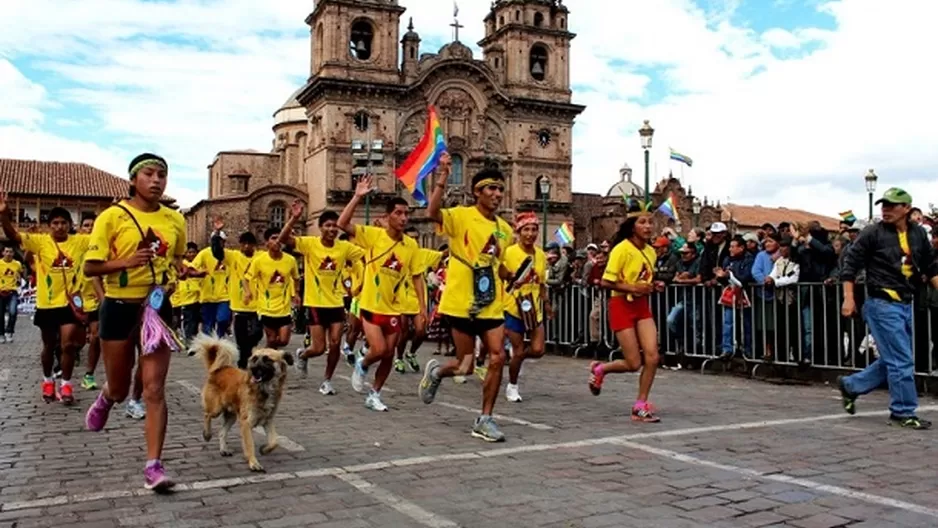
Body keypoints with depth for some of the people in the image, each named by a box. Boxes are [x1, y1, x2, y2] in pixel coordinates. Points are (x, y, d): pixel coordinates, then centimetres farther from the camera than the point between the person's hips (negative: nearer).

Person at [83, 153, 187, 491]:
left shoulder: (175, 220, 2)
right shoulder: (112, 216, -8)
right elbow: (90, 267, -7)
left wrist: (173, 277, -1)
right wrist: (127, 262, -24)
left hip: (158, 307, 2)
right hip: (119, 307, -1)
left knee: (154, 389, -5)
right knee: (120, 389, 14)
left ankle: (153, 466, -1)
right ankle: (104, 399, 53)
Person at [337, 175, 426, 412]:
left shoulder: (411, 245, -2)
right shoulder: (372, 235, -11)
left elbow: (417, 277, 5)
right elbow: (342, 224, -21)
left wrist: (422, 306, 0)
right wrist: (358, 197, -27)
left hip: (394, 309, 4)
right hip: (371, 306, -4)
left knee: (389, 355, 9)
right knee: (379, 350, -14)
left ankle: (374, 395, 27)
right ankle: (362, 365, 21)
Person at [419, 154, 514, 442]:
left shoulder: (504, 229, 10)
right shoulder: (461, 216, -9)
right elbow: (432, 213, -30)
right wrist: (443, 175, -32)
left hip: (492, 304, 5)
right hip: (462, 303, -5)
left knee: (498, 358, -4)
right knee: (465, 367, 2)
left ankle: (485, 420, 10)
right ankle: (436, 371, 37)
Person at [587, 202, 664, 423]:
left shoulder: (650, 251, 7)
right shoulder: (622, 249, -14)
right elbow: (606, 282, -16)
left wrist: (654, 286, 1)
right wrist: (632, 288, -25)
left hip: (642, 306, 6)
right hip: (622, 306, -6)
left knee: (652, 357, -7)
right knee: (634, 363, -5)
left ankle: (641, 405, 8)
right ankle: (599, 369, 26)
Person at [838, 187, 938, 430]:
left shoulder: (918, 234, 9)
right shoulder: (873, 233, -8)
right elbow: (851, 264, -6)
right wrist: (849, 298, -11)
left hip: (905, 304, 7)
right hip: (882, 304, -7)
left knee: (892, 360, 13)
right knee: (901, 362, -4)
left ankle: (850, 385, 28)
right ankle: (903, 412, 9)